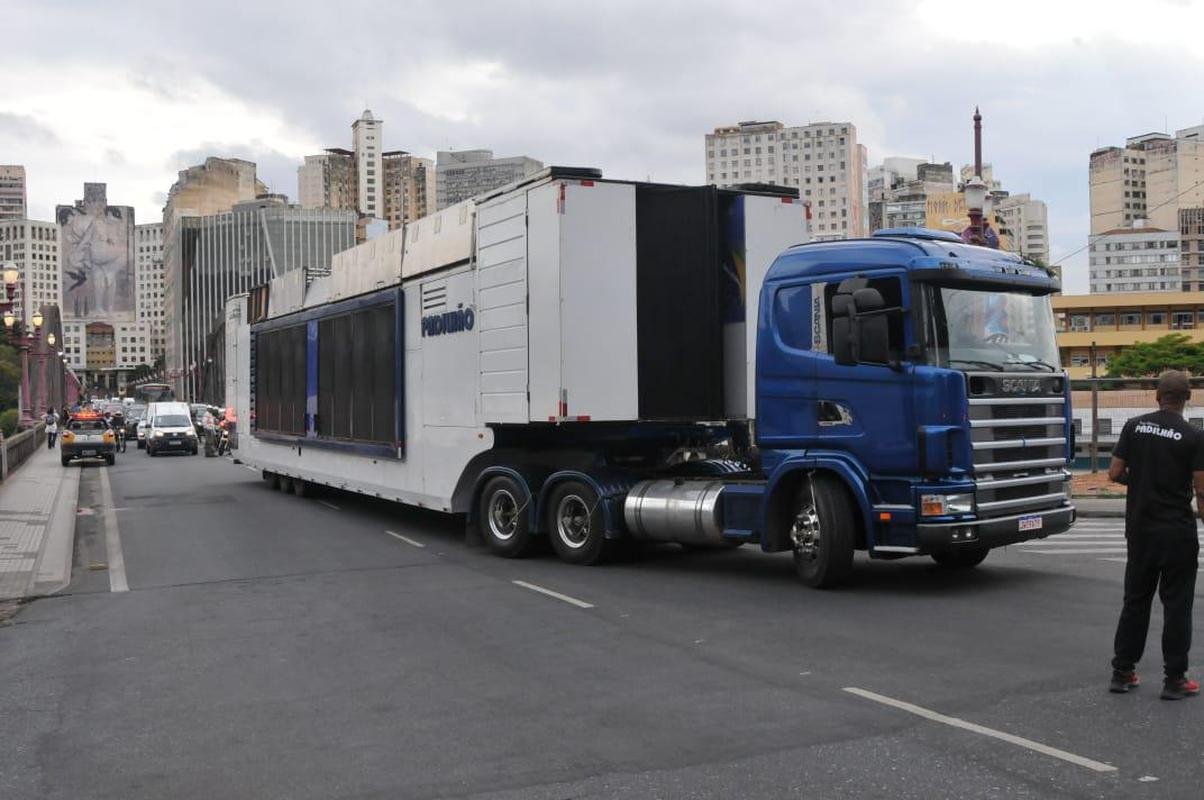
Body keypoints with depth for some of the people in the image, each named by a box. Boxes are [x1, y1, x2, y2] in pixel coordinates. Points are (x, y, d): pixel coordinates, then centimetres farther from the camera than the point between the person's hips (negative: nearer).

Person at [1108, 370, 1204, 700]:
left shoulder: (1134, 426, 0)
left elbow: (1115, 473, 0)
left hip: (1140, 530, 4)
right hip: (1177, 533, -4)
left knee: (1135, 601, 12)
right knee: (1176, 605, 4)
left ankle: (1122, 672, 15)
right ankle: (1174, 679, 8)